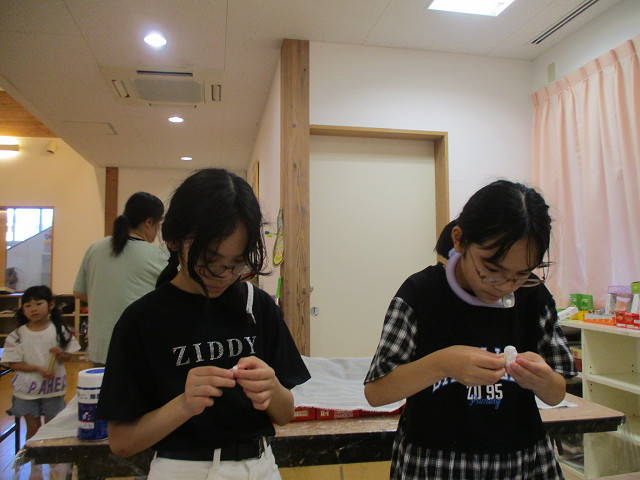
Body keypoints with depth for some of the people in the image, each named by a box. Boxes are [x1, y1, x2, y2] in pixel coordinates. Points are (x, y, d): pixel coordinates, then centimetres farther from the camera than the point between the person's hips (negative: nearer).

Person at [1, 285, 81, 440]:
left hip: (53, 387, 1)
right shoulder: (17, 336, -7)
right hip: (27, 390, 0)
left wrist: (60, 355, -22)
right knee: (33, 427, 9)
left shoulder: (59, 331, -5)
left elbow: (67, 356, 1)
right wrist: (38, 369, -20)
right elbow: (13, 364, -7)